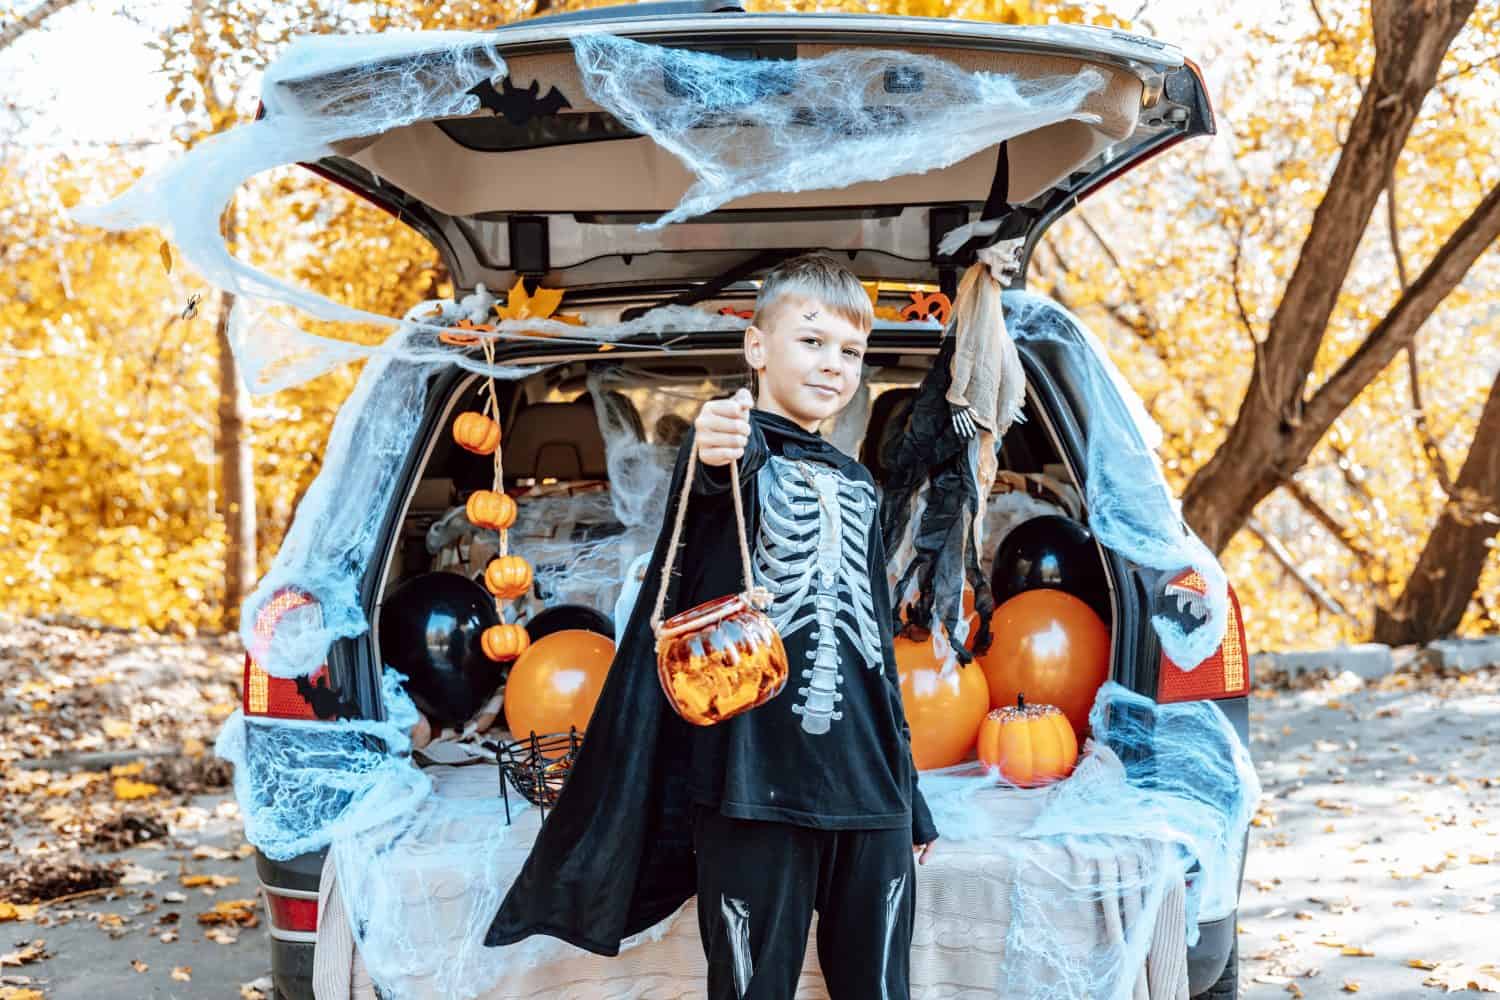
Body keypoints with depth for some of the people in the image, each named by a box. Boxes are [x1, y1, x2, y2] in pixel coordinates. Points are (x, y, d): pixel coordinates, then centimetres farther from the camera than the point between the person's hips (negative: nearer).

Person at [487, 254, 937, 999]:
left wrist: (909, 797, 20)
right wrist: (718, 452, -54)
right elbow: (717, 478, -28)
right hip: (758, 781, -5)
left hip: (869, 790, 6)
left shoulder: (858, 485, 17)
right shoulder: (735, 446, -1)